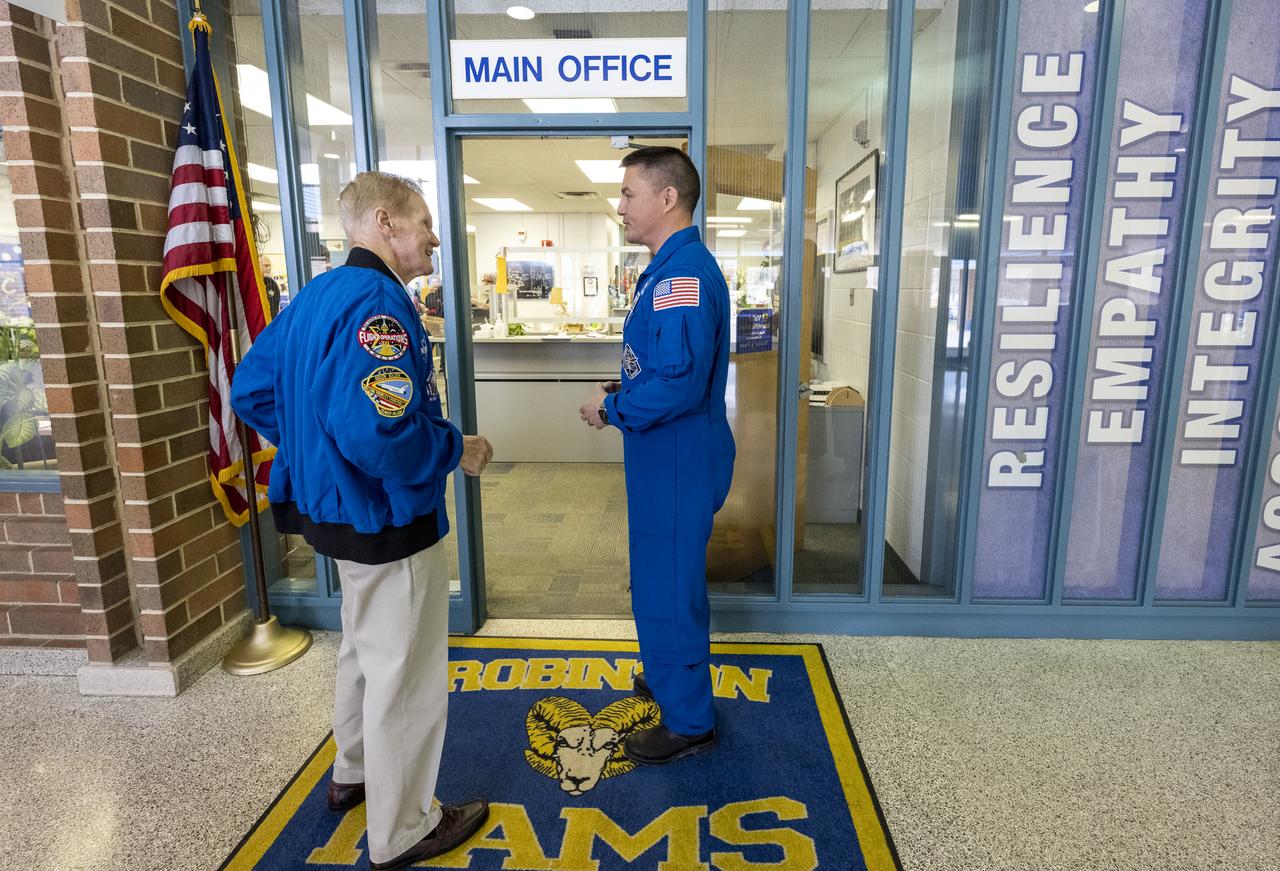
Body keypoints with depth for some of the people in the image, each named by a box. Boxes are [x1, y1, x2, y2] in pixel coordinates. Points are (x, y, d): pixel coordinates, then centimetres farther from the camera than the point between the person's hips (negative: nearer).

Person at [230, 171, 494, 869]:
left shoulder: (316, 295, 7)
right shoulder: (378, 301, -23)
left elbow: (251, 390, 13)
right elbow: (377, 431, -35)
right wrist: (458, 451, -20)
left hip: (335, 507, 10)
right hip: (386, 522, -10)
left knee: (364, 648, 28)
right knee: (404, 674, 7)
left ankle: (353, 774, 49)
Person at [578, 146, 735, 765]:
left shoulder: (683, 273, -22)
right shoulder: (675, 268, 13)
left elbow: (678, 382, -30)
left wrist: (611, 410, -16)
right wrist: (623, 393, 8)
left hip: (678, 461, -11)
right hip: (670, 457, 11)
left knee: (668, 589, 4)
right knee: (664, 577, 24)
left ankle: (688, 722, 23)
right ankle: (672, 674, 45)